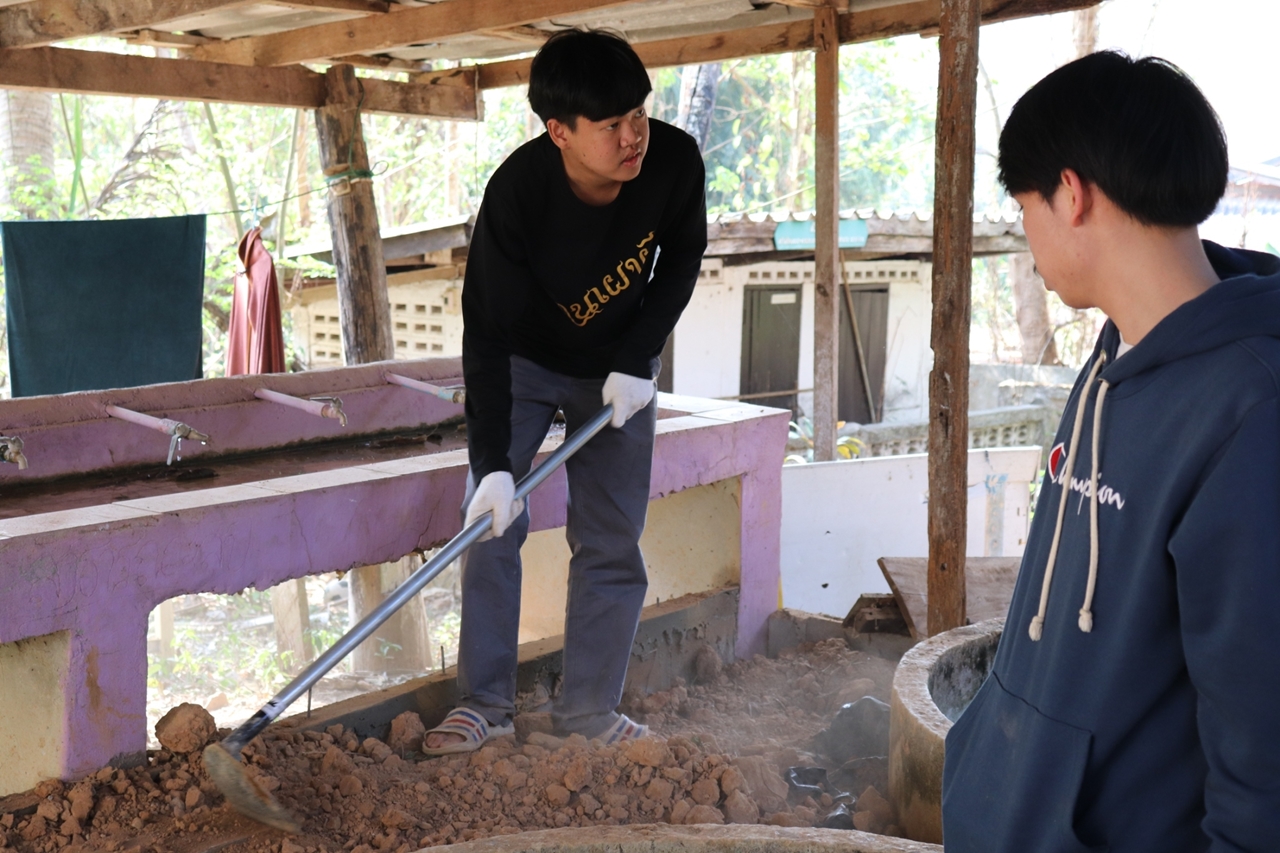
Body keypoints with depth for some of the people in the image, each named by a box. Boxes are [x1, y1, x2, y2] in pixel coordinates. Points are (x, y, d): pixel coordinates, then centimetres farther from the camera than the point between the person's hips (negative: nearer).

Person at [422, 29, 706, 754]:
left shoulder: (676, 161, -26)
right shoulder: (515, 194, -33)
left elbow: (682, 258, -6)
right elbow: (487, 333, -30)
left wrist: (636, 362, -14)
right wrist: (493, 463, -35)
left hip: (618, 370, 2)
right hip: (522, 365, -2)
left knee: (612, 542, 0)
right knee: (491, 522, -8)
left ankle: (588, 709, 12)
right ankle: (486, 702, 5)